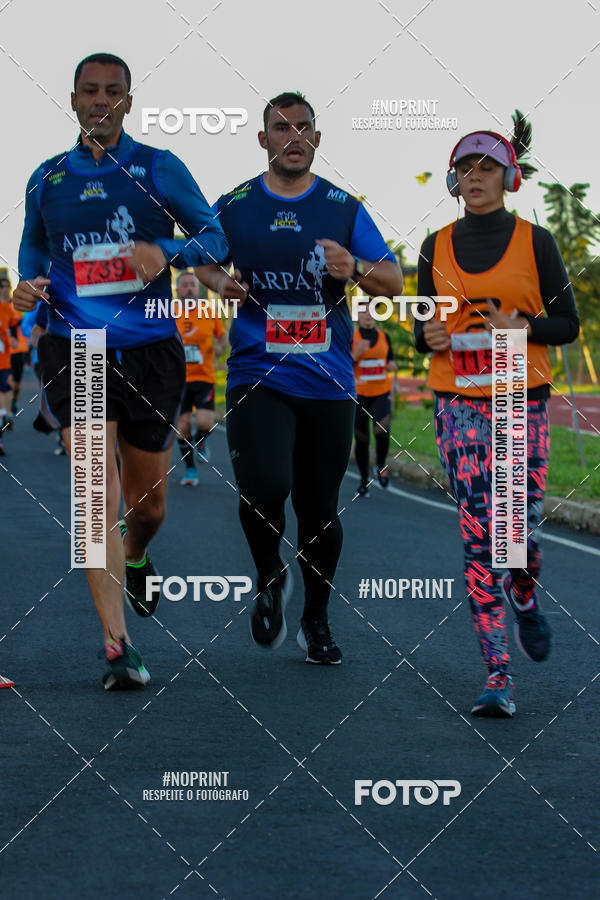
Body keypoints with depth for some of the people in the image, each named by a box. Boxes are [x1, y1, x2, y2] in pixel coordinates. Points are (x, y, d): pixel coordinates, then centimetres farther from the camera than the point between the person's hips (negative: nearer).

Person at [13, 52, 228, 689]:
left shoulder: (158, 168, 4)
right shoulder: (48, 179, 10)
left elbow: (215, 237, 5)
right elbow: (33, 248, 25)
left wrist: (168, 251, -15)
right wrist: (30, 283, 3)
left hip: (149, 349, 0)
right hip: (74, 349, 0)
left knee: (147, 500, 10)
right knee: (98, 498, -14)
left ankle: (134, 558, 47)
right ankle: (117, 647, -14)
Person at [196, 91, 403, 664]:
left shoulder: (343, 208, 5)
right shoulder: (233, 207, 5)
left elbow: (394, 283, 3)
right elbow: (204, 260, 23)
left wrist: (355, 269, -18)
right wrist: (220, 282, -1)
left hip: (328, 381, 2)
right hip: (257, 375, -1)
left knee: (320, 509, 7)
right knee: (264, 487, -23)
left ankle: (316, 618, 28)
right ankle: (270, 579, 7)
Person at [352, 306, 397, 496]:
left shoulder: (384, 336, 9)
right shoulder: (352, 337, -1)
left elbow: (391, 361, 21)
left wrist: (392, 366, -2)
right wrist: (356, 354, -19)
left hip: (382, 393, 1)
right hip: (359, 395, -1)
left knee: (382, 432, -21)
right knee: (361, 439, 2)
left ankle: (380, 466, 7)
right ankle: (364, 480, 19)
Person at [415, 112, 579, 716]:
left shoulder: (534, 241, 3)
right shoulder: (437, 247, 9)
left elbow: (568, 325, 5)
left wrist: (523, 328, -14)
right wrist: (430, 337, -7)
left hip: (522, 400, -1)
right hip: (459, 404, 1)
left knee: (521, 530, -4)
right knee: (478, 537, -7)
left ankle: (524, 597, 34)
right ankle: (498, 678, -7)